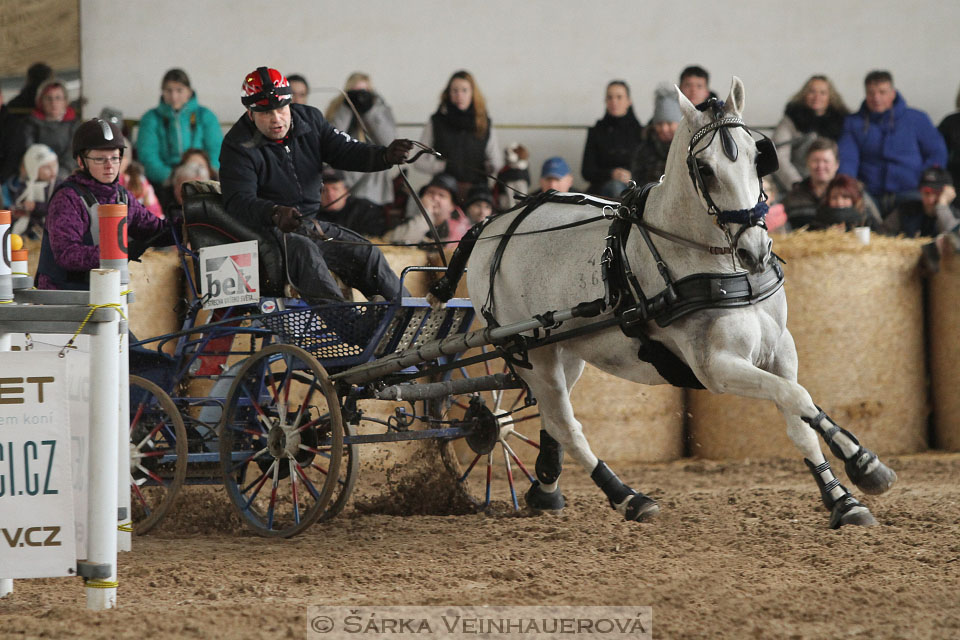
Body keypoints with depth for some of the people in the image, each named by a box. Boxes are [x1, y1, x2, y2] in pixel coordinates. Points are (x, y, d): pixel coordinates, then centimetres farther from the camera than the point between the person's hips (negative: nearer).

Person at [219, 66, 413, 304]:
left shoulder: (309, 120, 3)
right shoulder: (238, 146, -15)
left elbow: (346, 152, -1)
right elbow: (238, 201, -25)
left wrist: (386, 156, -22)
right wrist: (275, 213, -45)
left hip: (309, 223, 7)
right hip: (265, 229, -7)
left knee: (367, 253, -4)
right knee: (304, 251, -35)